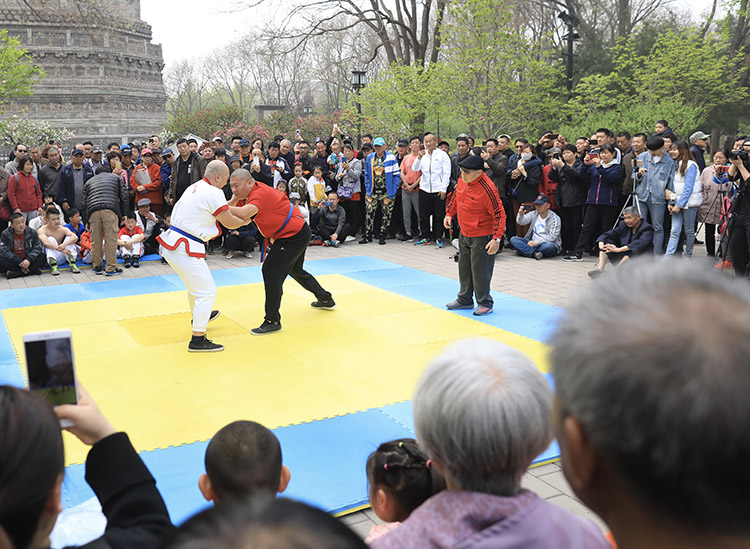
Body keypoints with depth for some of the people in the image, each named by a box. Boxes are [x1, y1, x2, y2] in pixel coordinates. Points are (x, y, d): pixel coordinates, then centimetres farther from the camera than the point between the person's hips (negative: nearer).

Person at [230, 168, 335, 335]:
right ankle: (326, 299, 46)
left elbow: (244, 213, -45)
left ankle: (273, 321, -10)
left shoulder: (259, 194, -26)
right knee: (295, 270, 27)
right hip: (299, 232, 11)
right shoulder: (252, 192, 5)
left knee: (271, 271, -15)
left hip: (294, 235, -11)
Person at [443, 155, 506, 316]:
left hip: (481, 237, -8)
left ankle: (485, 303, 18)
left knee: (480, 271, 0)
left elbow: (499, 214, -23)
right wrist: (449, 213, 14)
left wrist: (497, 239, -27)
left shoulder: (487, 188, -25)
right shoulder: (462, 181, -2)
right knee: (464, 268, 18)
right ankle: (465, 300, 35)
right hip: (464, 234, 8)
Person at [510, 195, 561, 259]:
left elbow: (552, 237, -14)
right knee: (513, 240, -16)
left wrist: (536, 242, -22)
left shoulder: (554, 218, -6)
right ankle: (534, 253, -33)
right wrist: (521, 214, -31)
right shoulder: (533, 214, 9)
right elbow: (521, 222, -8)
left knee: (549, 246, -39)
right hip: (533, 242, 4)